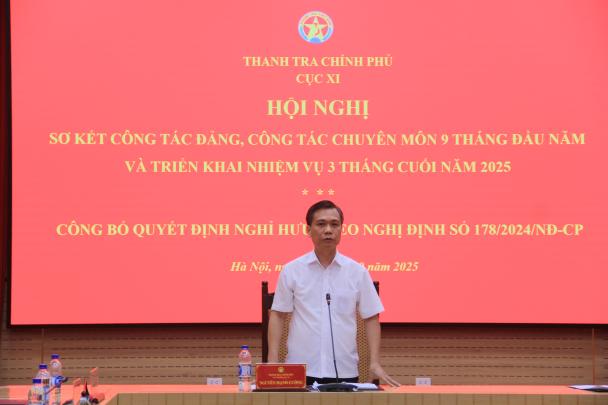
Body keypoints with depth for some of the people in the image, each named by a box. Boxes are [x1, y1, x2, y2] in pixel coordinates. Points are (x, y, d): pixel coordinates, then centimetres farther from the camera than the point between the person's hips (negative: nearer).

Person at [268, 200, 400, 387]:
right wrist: (273, 362, -4)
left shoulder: (357, 272, 3)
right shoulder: (291, 270, 2)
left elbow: (371, 318, 6)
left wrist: (375, 363, -3)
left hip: (345, 372, 1)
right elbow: (278, 316, 4)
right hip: (300, 371, -1)